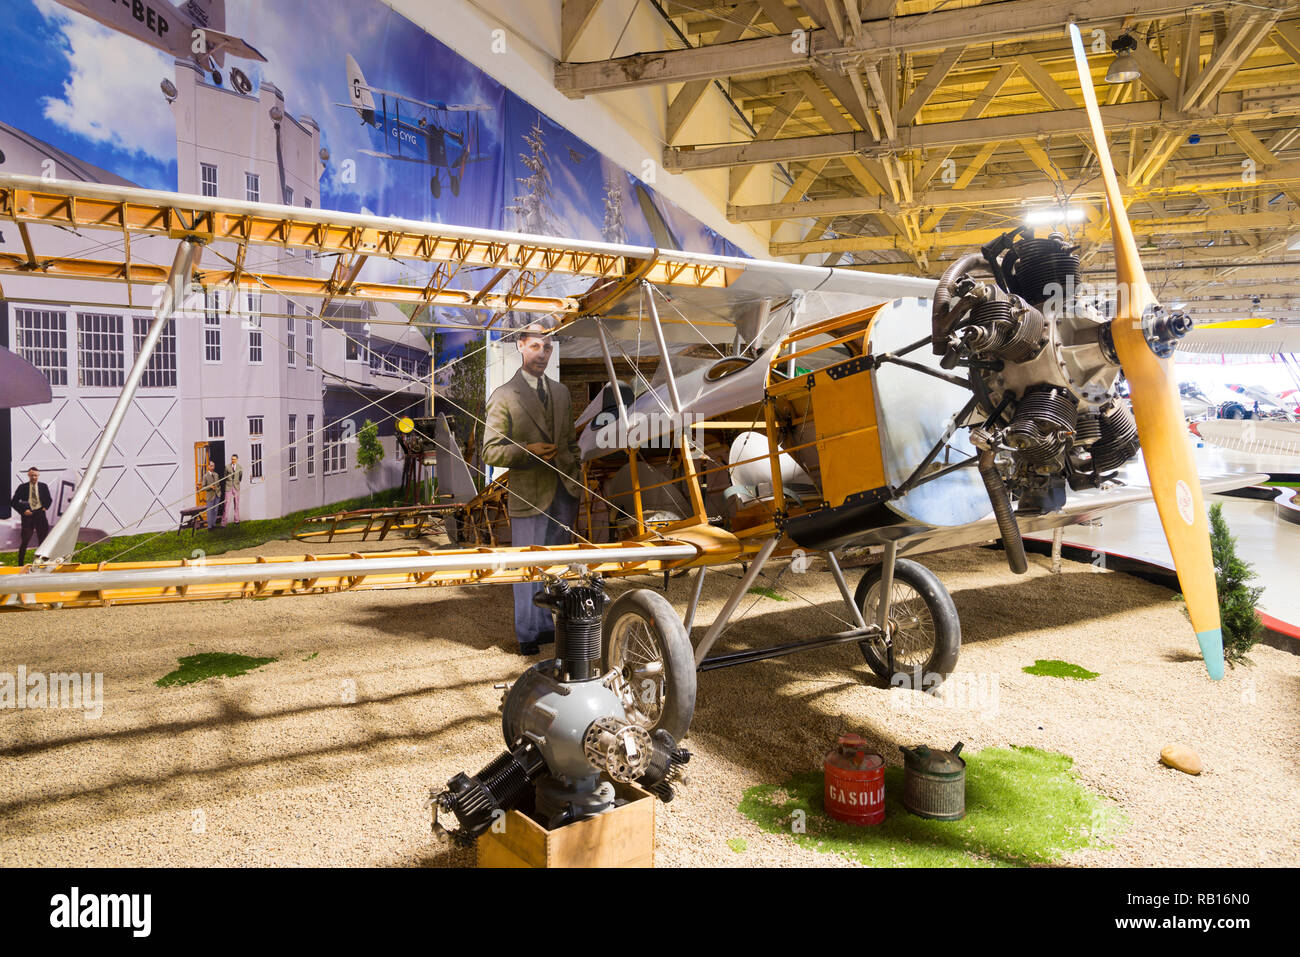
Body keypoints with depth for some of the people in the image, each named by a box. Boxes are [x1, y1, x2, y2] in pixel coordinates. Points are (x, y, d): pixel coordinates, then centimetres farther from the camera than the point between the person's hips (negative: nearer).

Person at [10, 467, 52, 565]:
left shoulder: (43, 486, 6)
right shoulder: (22, 487, 1)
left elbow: (49, 499, 18)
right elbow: (13, 502, 2)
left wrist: (45, 507, 1)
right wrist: (23, 511, -9)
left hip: (40, 514, 2)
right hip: (28, 516, -2)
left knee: (43, 540, 6)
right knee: (24, 541, 0)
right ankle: (20, 564, 8)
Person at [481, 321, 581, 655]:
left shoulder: (560, 392, 13)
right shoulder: (503, 397, -6)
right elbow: (490, 451, -8)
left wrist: (575, 475, 13)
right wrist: (527, 451, -22)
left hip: (564, 493, 5)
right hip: (530, 497, -5)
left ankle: (550, 626, 28)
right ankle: (528, 634, 17)